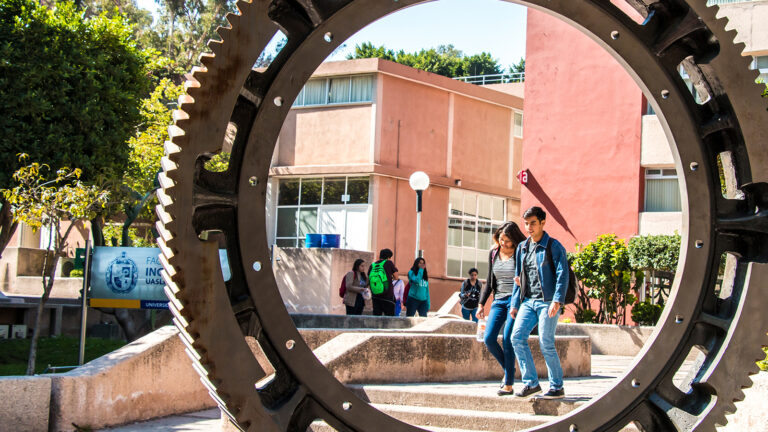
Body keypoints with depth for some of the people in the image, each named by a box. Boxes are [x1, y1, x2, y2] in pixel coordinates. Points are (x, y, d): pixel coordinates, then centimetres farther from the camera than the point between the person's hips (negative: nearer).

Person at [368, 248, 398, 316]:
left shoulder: (372, 265, 6)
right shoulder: (389, 263, -6)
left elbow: (368, 281, 13)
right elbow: (396, 277, 1)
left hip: (375, 297, 4)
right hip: (387, 296, -4)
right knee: (390, 317, 1)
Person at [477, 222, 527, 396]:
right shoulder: (494, 253, 10)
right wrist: (481, 304, 12)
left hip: (515, 301, -5)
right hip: (498, 301, 5)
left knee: (507, 340, -13)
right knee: (489, 338, -9)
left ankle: (509, 385, -7)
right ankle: (508, 369, 15)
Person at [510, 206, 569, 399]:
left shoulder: (553, 246, -2)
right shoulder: (522, 248, 17)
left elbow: (562, 274, -9)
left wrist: (557, 301, -19)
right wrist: (515, 304, 15)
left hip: (547, 301, -6)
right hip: (528, 301, 6)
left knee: (546, 343, -9)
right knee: (517, 336, -8)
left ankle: (557, 387, 4)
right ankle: (531, 382, 0)